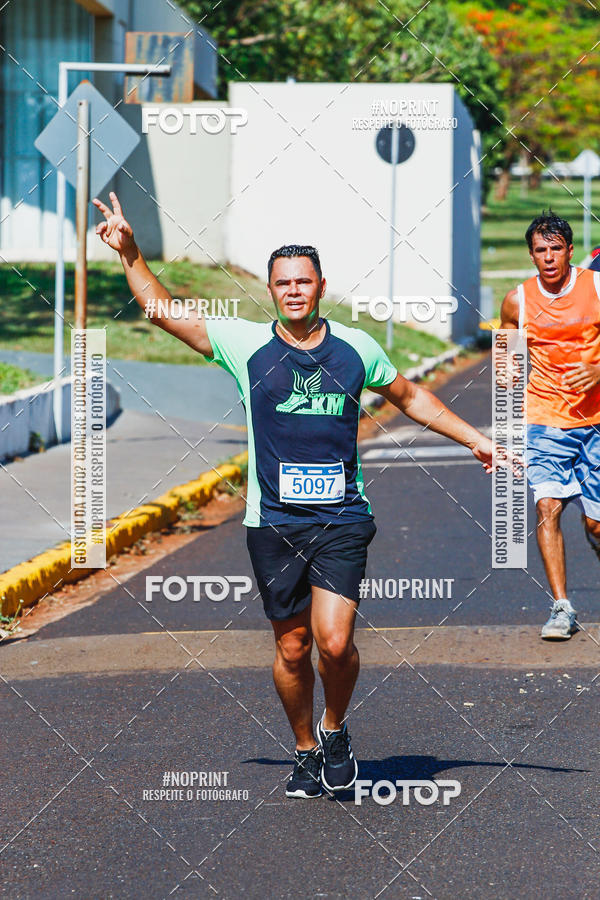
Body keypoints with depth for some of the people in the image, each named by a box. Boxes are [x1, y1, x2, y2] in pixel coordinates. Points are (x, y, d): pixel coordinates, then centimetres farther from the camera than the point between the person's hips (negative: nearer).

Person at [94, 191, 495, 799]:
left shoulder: (356, 348, 6)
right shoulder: (246, 345, 1)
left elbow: (410, 398, 22)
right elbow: (164, 311, 1)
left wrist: (474, 438, 22)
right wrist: (130, 253, -9)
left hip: (342, 521, 0)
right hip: (273, 522, 0)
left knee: (334, 642, -14)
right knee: (292, 646, 6)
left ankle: (334, 728, 13)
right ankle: (307, 752, 26)